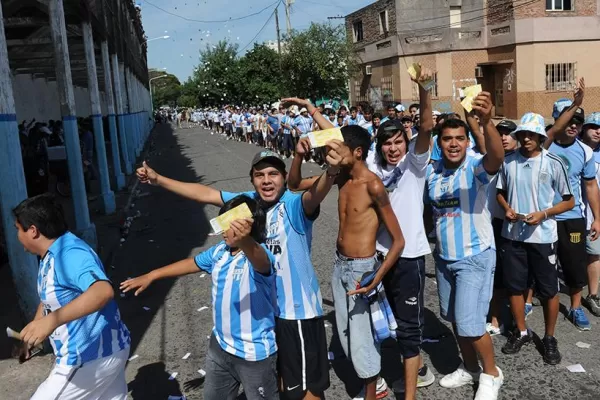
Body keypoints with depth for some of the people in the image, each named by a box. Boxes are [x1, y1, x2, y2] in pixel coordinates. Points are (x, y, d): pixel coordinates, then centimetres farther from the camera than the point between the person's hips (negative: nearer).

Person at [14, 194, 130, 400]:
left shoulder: (70, 254, -24)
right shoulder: (49, 256, 10)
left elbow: (103, 291, -43)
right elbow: (48, 297, 26)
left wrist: (52, 320, -51)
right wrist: (33, 333, 22)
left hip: (91, 357, -10)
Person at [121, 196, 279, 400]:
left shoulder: (259, 255, -26)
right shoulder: (220, 251, -1)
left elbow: (260, 261, -50)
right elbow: (192, 263, 14)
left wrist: (245, 240, -73)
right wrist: (150, 276, 19)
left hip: (254, 352, -8)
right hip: (221, 344, 8)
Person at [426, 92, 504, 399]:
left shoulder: (476, 167, -17)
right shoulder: (431, 172, -1)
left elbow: (497, 157, -40)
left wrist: (486, 122, -57)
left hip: (475, 257, -6)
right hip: (443, 256, 6)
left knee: (470, 322, -4)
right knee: (454, 319, 18)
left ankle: (491, 373, 22)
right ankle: (470, 367, 39)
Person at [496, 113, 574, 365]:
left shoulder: (553, 163, -8)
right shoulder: (508, 161, -1)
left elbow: (569, 201, -2)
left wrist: (543, 214, -16)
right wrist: (507, 208, -7)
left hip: (542, 236, -2)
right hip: (512, 234, 3)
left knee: (548, 290, 8)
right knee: (514, 286, 13)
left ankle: (549, 338, 27)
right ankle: (521, 332, 32)